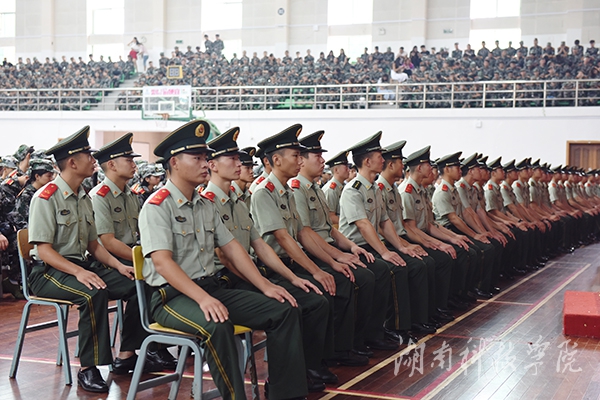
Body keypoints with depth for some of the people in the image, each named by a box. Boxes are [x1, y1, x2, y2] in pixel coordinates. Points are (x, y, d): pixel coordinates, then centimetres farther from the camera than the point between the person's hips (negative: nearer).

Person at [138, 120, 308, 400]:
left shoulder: (206, 206, 15)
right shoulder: (157, 206, -9)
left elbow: (232, 248, 14)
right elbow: (162, 262, -20)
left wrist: (265, 286, 2)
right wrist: (203, 299, -31)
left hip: (212, 288, 8)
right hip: (172, 296, -7)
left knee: (285, 310, -7)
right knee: (217, 325, -39)